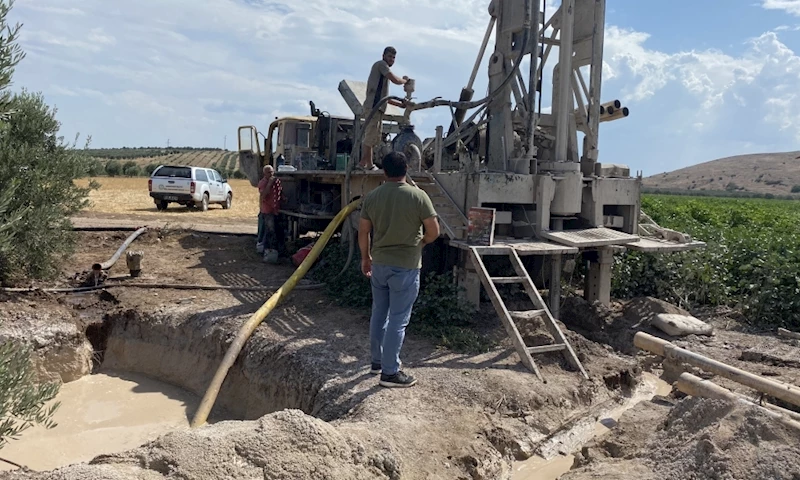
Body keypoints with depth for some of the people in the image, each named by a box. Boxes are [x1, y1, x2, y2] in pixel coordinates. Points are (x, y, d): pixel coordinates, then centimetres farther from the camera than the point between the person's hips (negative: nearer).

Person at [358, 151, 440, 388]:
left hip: (379, 263, 5)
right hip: (406, 266, -5)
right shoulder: (418, 196, -11)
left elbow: (363, 232, 6)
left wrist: (365, 257, 20)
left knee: (379, 313, 17)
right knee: (398, 319, 1)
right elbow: (434, 231, -9)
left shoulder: (371, 197, 1)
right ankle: (390, 372, 6)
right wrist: (420, 242, 12)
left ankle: (377, 361, 30)